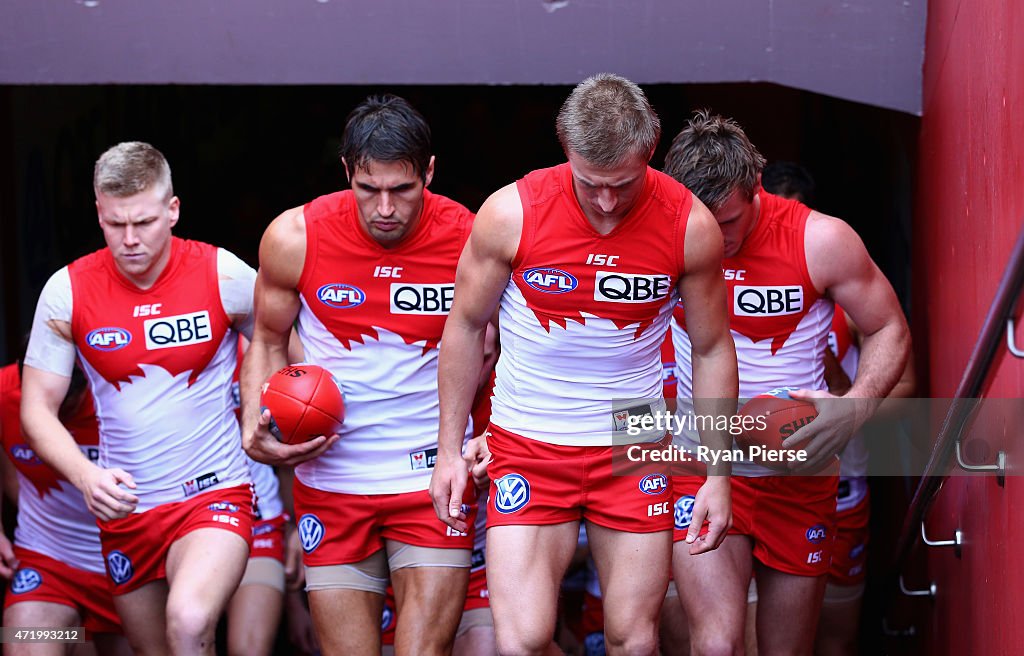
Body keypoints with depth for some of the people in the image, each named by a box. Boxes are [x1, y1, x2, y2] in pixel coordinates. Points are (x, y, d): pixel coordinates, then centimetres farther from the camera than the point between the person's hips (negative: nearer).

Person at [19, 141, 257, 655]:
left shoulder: (223, 275, -7)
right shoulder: (67, 291, -4)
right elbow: (37, 410, -2)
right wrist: (86, 476, -19)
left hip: (214, 495, -3)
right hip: (123, 509, 3)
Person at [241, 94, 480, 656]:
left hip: (433, 481, -1)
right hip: (332, 479, 1)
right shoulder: (294, 239, -7)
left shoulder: (470, 240, -9)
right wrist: (256, 431, -6)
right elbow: (268, 342, 10)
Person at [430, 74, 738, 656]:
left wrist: (719, 475, 2)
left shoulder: (691, 227, -10)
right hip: (528, 446, -1)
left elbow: (713, 350, 3)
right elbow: (466, 327, 1)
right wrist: (450, 449, 2)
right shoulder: (513, 213, -13)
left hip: (635, 448, 1)